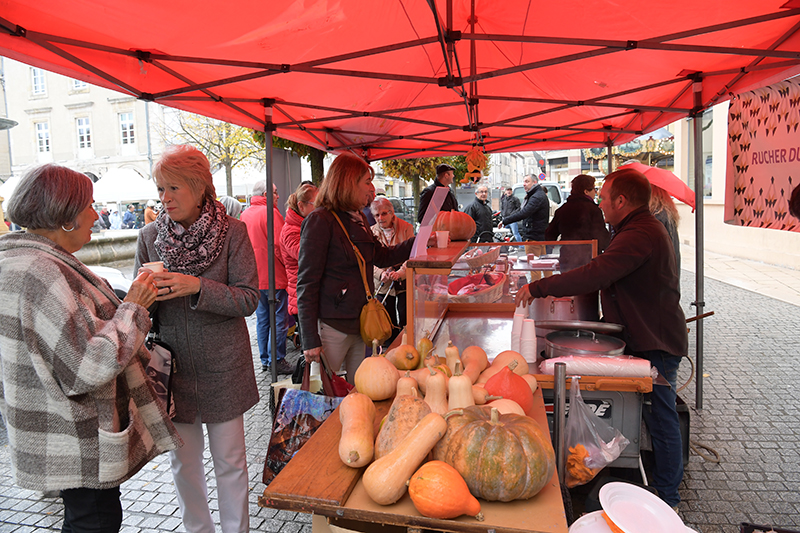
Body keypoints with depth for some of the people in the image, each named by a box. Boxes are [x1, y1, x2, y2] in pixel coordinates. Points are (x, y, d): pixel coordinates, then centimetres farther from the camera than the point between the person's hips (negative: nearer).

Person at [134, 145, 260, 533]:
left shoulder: (232, 232, -8)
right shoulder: (150, 237, 2)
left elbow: (248, 299, -13)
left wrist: (197, 286, -25)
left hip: (222, 366, -3)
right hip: (172, 366, 3)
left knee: (230, 461, 9)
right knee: (183, 460, 16)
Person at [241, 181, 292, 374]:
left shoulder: (245, 215, 9)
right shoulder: (270, 213, -13)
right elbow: (279, 246, -17)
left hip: (255, 277, 8)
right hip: (274, 276, -8)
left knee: (262, 319, 15)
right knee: (279, 320, 1)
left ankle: (264, 360, 23)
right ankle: (277, 360, 6)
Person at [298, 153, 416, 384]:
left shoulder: (358, 219, 11)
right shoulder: (321, 220, -13)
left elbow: (382, 256, 22)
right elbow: (306, 284, -15)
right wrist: (310, 340, -17)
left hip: (360, 322, 8)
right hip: (332, 327, -8)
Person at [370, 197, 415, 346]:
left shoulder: (406, 228, -4)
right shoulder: (371, 232, 3)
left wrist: (401, 272, -25)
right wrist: (381, 274, -20)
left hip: (404, 282, -2)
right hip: (383, 285, 2)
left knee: (406, 322, 3)